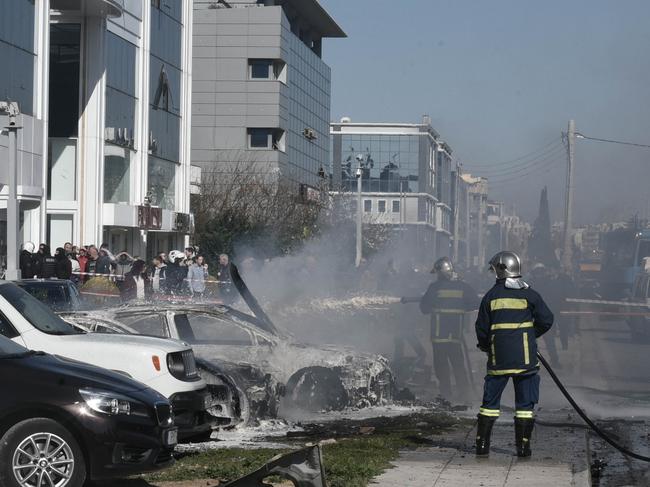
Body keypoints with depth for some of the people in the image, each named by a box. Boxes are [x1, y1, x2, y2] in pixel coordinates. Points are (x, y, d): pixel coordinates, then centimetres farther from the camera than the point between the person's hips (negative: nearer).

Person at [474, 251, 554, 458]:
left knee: (490, 401, 10)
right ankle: (523, 445, 4)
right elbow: (546, 320, -2)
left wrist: (486, 346, 21)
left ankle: (482, 443, 9)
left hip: (498, 358, 1)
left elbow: (481, 328, 3)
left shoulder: (491, 296, 0)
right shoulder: (529, 294, -1)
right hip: (525, 356, -1)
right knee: (525, 402, 6)